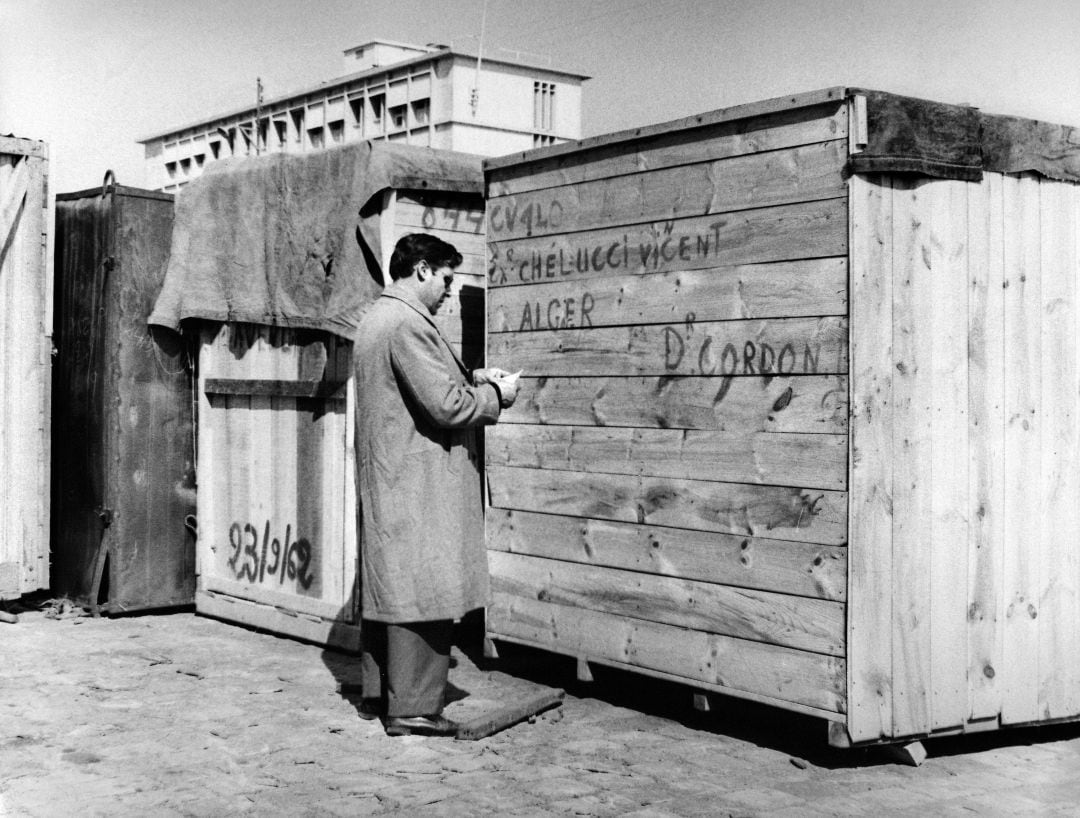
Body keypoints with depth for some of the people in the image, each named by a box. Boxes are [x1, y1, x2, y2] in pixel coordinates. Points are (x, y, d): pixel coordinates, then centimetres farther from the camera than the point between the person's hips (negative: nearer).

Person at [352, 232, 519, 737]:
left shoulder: (376, 319, 16)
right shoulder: (408, 323, -17)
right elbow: (446, 406, -21)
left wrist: (469, 379, 13)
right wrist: (496, 395, -6)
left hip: (385, 482, 11)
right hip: (419, 484, -11)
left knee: (387, 584, 15)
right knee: (420, 590, -6)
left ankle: (377, 694, 23)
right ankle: (413, 708, -1)